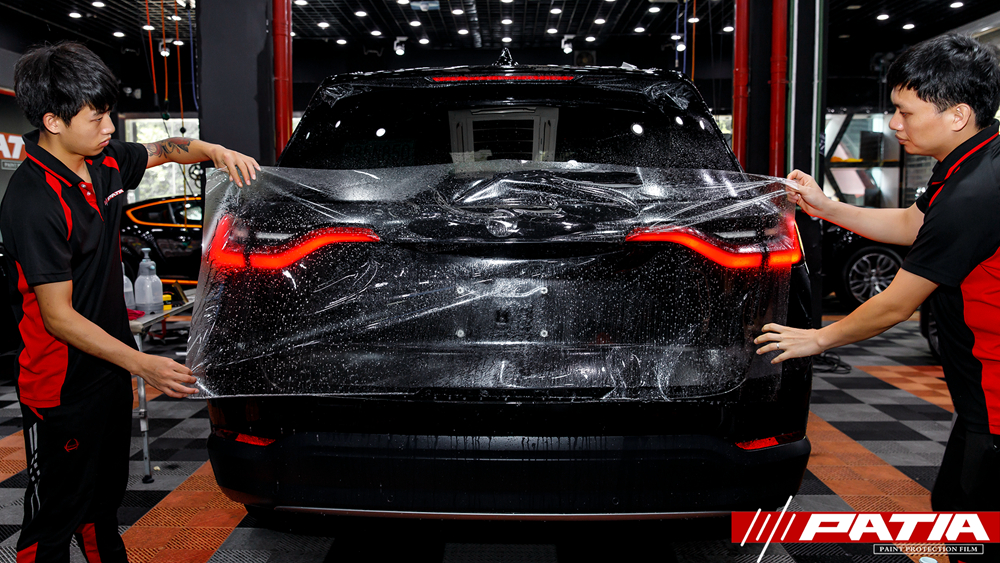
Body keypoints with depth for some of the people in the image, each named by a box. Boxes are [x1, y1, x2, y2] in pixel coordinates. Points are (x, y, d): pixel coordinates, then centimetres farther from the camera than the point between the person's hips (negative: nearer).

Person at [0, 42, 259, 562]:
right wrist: (142, 364, -31)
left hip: (110, 365, 8)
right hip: (61, 387, -8)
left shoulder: (104, 160, -2)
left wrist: (216, 152, -1)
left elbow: (165, 149, 19)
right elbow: (58, 315, -25)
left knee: (106, 494, 26)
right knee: (57, 510, 8)